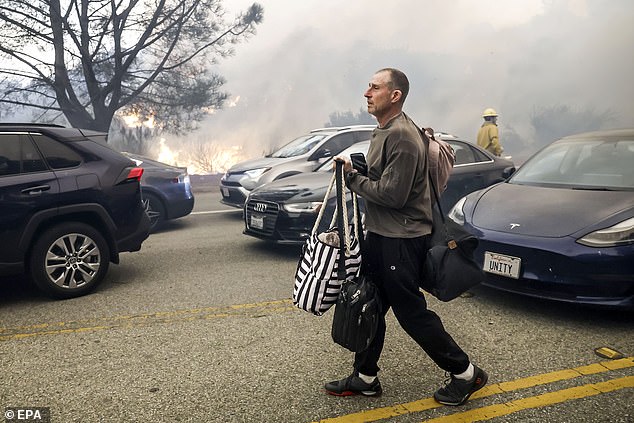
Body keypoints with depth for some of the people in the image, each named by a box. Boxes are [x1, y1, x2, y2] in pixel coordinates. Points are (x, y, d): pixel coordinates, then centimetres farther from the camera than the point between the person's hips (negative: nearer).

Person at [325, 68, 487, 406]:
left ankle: (465, 373, 19)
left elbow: (392, 194, -23)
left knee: (411, 311, 0)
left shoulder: (402, 135, -19)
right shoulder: (383, 131, 13)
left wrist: (353, 178, -14)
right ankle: (365, 378, 27)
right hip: (380, 234, 10)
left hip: (402, 238, -10)